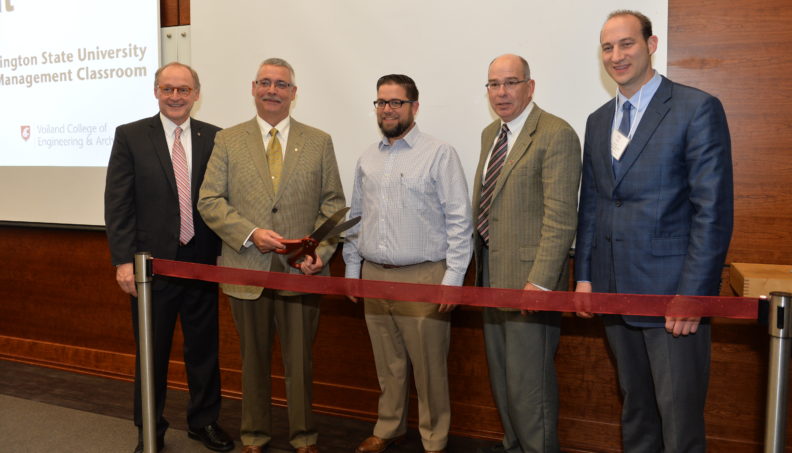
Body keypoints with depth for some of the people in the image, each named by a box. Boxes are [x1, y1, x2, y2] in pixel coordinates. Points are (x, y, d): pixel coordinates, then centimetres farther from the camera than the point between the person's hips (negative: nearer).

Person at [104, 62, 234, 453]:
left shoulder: (214, 138, 3)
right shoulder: (130, 136, -1)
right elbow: (117, 203, -4)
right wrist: (123, 260, -10)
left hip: (202, 261, 2)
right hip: (152, 263, -1)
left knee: (204, 349, 13)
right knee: (151, 352, 12)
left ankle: (204, 421, 32)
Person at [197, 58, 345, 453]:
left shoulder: (319, 142, 6)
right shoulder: (227, 140, 5)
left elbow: (333, 203, 3)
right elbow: (209, 201, 0)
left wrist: (321, 252, -11)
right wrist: (250, 234, -15)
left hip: (302, 270, 0)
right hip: (246, 268, 1)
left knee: (300, 359, 9)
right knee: (254, 358, 14)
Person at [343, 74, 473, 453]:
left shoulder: (439, 154, -5)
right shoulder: (367, 159, 12)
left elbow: (459, 220, -8)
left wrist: (453, 278, -12)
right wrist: (352, 268, 13)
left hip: (423, 277, -5)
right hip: (373, 275, 5)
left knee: (428, 364, 3)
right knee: (388, 363, 15)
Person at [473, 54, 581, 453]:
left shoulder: (556, 135, -13)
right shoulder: (490, 133, 13)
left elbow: (560, 217, -19)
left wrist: (541, 281, -24)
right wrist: (480, 264, 14)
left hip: (530, 277, -8)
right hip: (491, 271, 9)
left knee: (528, 377, 1)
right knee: (500, 372, 19)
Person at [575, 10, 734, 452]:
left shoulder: (698, 108, -7)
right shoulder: (599, 121, 13)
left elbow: (714, 210, -12)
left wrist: (692, 295, -16)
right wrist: (584, 274, 8)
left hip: (673, 290, -5)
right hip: (614, 291, 6)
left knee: (679, 415, 4)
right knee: (634, 405, 19)